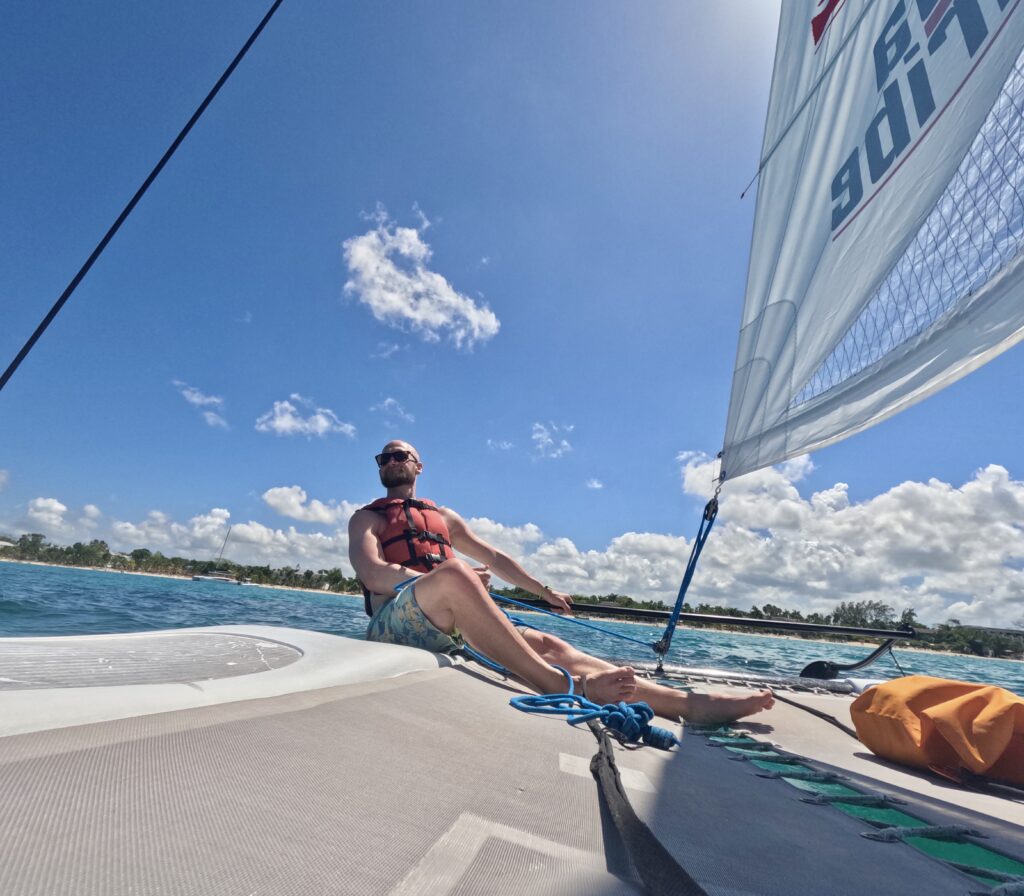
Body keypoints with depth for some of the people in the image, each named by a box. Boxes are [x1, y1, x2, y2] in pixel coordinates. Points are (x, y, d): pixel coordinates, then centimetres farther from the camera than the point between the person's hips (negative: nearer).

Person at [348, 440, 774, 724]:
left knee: (546, 644, -16)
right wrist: (433, 577, -20)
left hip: (454, 627, 5)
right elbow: (370, 572, -7)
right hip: (395, 624, -4)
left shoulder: (443, 516, 28)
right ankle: (564, 686, -42)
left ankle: (689, 704, -25)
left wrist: (543, 590, 29)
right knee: (452, 574, -38)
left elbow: (494, 558, 32)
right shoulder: (366, 518, 14)